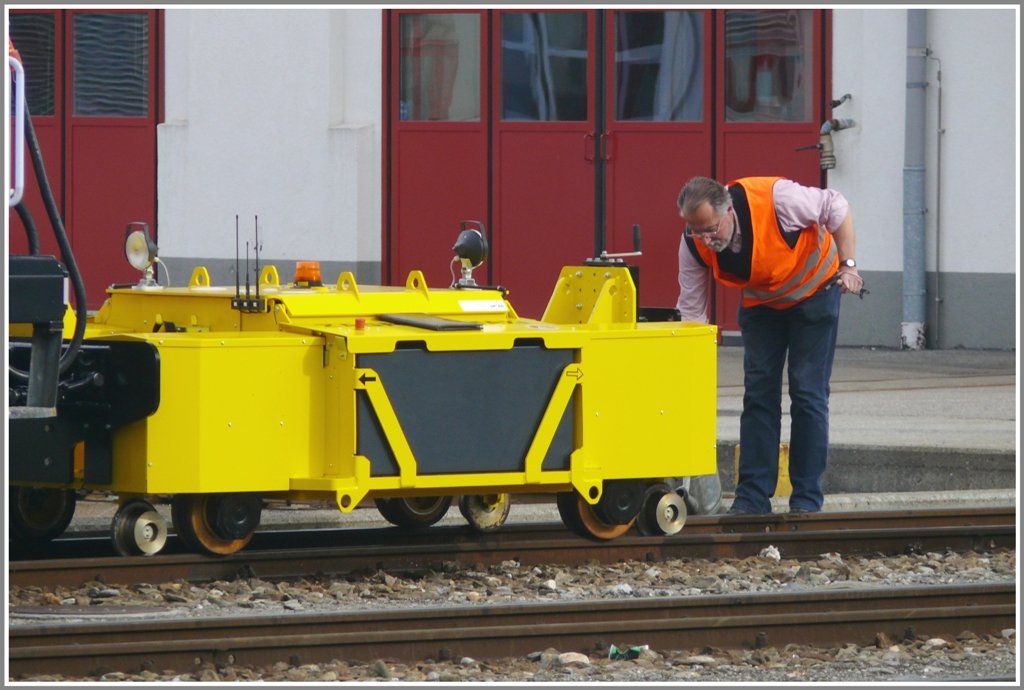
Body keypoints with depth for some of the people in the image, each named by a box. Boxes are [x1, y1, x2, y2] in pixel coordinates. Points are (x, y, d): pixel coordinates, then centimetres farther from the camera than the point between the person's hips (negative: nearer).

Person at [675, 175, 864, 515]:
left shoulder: (776, 199, -36)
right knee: (758, 393, -3)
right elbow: (690, 311, -13)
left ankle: (806, 498, -3)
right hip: (761, 302, 4)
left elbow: (836, 208, -19)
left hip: (813, 291, -4)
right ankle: (752, 497, 0)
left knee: (808, 393, -8)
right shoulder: (693, 245, -23)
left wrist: (848, 265, -21)